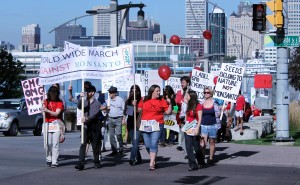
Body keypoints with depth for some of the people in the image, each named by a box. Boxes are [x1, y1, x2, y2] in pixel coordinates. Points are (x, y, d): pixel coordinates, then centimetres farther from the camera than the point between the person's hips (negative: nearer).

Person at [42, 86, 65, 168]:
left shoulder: (59, 102, 4)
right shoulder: (46, 101, 12)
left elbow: (56, 113, -8)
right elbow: (44, 111, 0)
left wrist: (47, 110, -20)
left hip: (56, 125, -2)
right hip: (47, 124, 2)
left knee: (55, 144, -7)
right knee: (48, 144, -2)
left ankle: (54, 162, -7)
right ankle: (48, 160, 8)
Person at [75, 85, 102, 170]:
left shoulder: (97, 103, -1)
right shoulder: (85, 102, 11)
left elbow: (95, 114, -16)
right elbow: (79, 106, -9)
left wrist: (87, 119, -32)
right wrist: (81, 98, -24)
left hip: (94, 127, -2)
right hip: (86, 127, 2)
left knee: (95, 146, 7)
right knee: (82, 145, -10)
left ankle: (97, 162, 24)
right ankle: (81, 163, -17)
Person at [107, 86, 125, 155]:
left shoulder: (120, 100, 0)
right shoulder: (108, 100, 12)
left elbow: (123, 110, 1)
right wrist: (107, 109, -2)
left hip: (118, 119, -5)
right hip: (110, 119, 5)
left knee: (118, 134, -11)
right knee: (111, 135, 2)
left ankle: (121, 149, 4)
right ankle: (114, 150, 8)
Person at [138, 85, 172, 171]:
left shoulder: (162, 101, 4)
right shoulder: (144, 100, 10)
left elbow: (168, 112, 5)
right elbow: (139, 110, 20)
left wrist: (169, 104, -8)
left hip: (157, 125, -3)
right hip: (145, 125, 3)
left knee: (154, 145, -11)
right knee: (147, 146, 6)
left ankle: (151, 164, -11)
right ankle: (153, 159, 28)